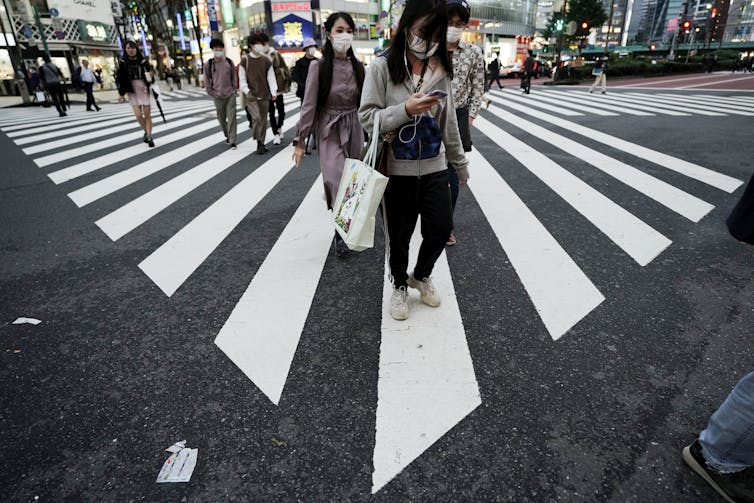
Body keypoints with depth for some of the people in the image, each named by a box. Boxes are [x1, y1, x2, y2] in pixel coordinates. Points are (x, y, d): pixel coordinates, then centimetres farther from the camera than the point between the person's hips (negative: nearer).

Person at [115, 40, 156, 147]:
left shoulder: (144, 61, 1)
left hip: (145, 91, 0)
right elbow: (119, 78, 5)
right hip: (132, 92, 1)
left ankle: (149, 136, 5)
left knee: (147, 115, -3)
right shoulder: (123, 62, 2)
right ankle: (146, 132, 19)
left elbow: (152, 76, 5)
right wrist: (121, 93, 1)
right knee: (138, 115, -7)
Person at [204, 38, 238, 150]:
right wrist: (212, 93, -2)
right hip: (218, 96, 0)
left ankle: (232, 141, -7)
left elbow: (234, 77, 9)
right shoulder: (208, 64, -1)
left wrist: (235, 90, 3)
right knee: (221, 118, 10)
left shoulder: (229, 62, 3)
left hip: (231, 94, 0)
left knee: (232, 118, -8)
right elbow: (206, 80, 3)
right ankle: (227, 136, 31)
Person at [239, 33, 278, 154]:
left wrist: (274, 92, -7)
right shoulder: (245, 61, 1)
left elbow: (271, 77, 4)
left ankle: (262, 143, 17)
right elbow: (242, 79, 3)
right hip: (251, 95, -2)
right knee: (256, 117, -18)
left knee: (263, 119, 6)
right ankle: (259, 142, -4)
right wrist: (247, 91, -8)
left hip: (264, 95, 3)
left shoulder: (266, 61, 6)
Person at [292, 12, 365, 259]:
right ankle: (340, 231, 2)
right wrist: (300, 141, -10)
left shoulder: (358, 67, 4)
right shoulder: (319, 67, -7)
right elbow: (309, 105, -8)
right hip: (330, 132, -4)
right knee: (337, 180, -16)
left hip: (354, 130, 4)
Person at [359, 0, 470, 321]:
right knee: (399, 234, 9)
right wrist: (406, 109, -25)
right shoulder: (382, 66, -8)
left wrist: (460, 163, 15)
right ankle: (399, 285, 35)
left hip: (434, 168, 4)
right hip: (398, 170, -3)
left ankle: (421, 275, 36)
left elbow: (449, 122, 11)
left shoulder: (441, 68, 5)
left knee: (442, 228, 8)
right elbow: (367, 118, -11)